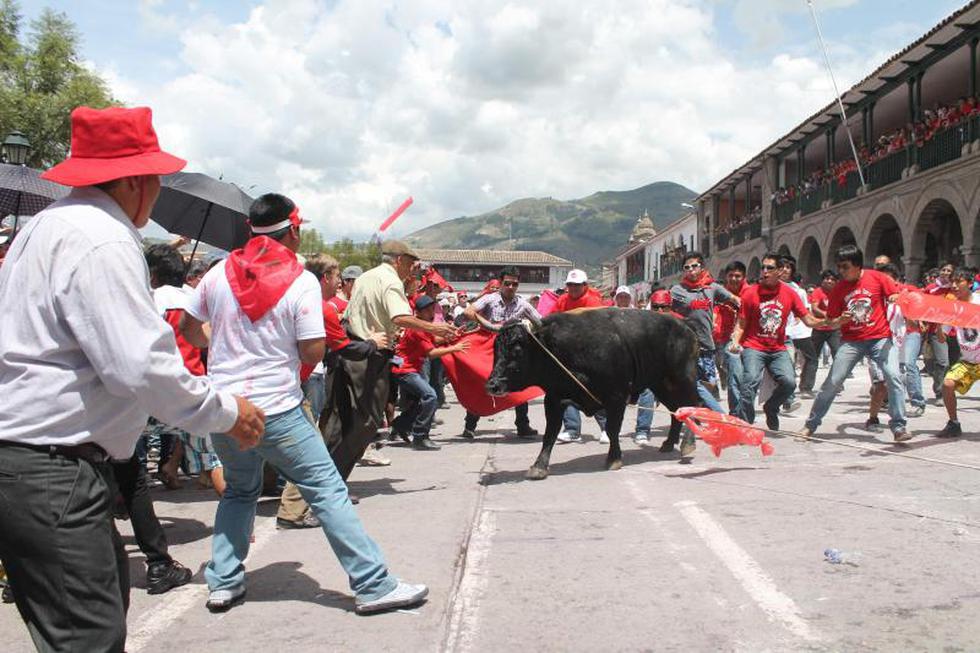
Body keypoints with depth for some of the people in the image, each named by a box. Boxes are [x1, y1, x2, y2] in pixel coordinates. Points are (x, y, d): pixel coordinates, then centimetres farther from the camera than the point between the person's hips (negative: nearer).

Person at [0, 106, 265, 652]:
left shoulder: (49, 225, 17)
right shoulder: (103, 240, -17)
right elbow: (140, 366, -25)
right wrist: (226, 412, -13)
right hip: (53, 470, -11)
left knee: (111, 591, 21)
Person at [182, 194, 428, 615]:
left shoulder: (220, 273, 3)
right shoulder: (301, 281, -10)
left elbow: (188, 328, 15)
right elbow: (313, 353, -13)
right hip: (276, 410, -5)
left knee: (239, 490, 26)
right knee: (327, 490, -1)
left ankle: (223, 584, 25)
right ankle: (373, 586, 0)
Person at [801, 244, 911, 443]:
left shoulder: (877, 278, -3)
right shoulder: (839, 288, 3)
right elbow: (831, 322, 6)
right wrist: (840, 321, -16)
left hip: (879, 338, -1)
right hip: (851, 341, 2)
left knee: (894, 377, -18)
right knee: (832, 382, -1)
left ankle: (898, 427, -8)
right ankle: (811, 425, 10)